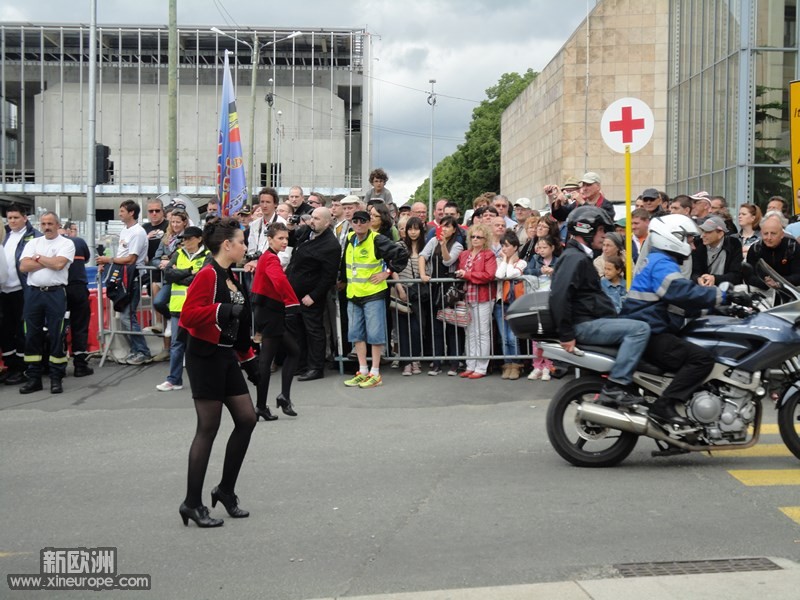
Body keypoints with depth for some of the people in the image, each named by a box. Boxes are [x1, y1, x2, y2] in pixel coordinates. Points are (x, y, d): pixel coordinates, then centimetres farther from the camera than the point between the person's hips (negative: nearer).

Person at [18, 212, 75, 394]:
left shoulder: (66, 243, 3)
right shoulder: (33, 243, 13)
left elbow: (59, 264, -14)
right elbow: (23, 266, -1)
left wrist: (38, 258, -1)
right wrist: (49, 262, -5)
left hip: (55, 293, -3)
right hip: (33, 293, 4)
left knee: (56, 336, -1)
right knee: (32, 336, 5)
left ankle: (56, 378, 6)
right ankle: (33, 378, 13)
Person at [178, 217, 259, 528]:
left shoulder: (231, 277, 14)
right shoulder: (208, 275, -13)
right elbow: (188, 315, -23)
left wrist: (249, 362, 20)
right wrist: (222, 310, -29)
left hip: (226, 356, 9)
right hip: (205, 357, -9)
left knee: (247, 419, 8)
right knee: (208, 428, -4)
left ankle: (226, 490, 21)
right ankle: (192, 503, 6)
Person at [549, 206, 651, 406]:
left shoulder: (581, 257, 22)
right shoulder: (575, 258, -13)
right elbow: (558, 295, -25)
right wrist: (566, 335, -24)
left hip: (593, 321, 11)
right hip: (584, 325, -11)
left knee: (634, 329, 17)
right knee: (640, 329, -20)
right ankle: (615, 386, -23)